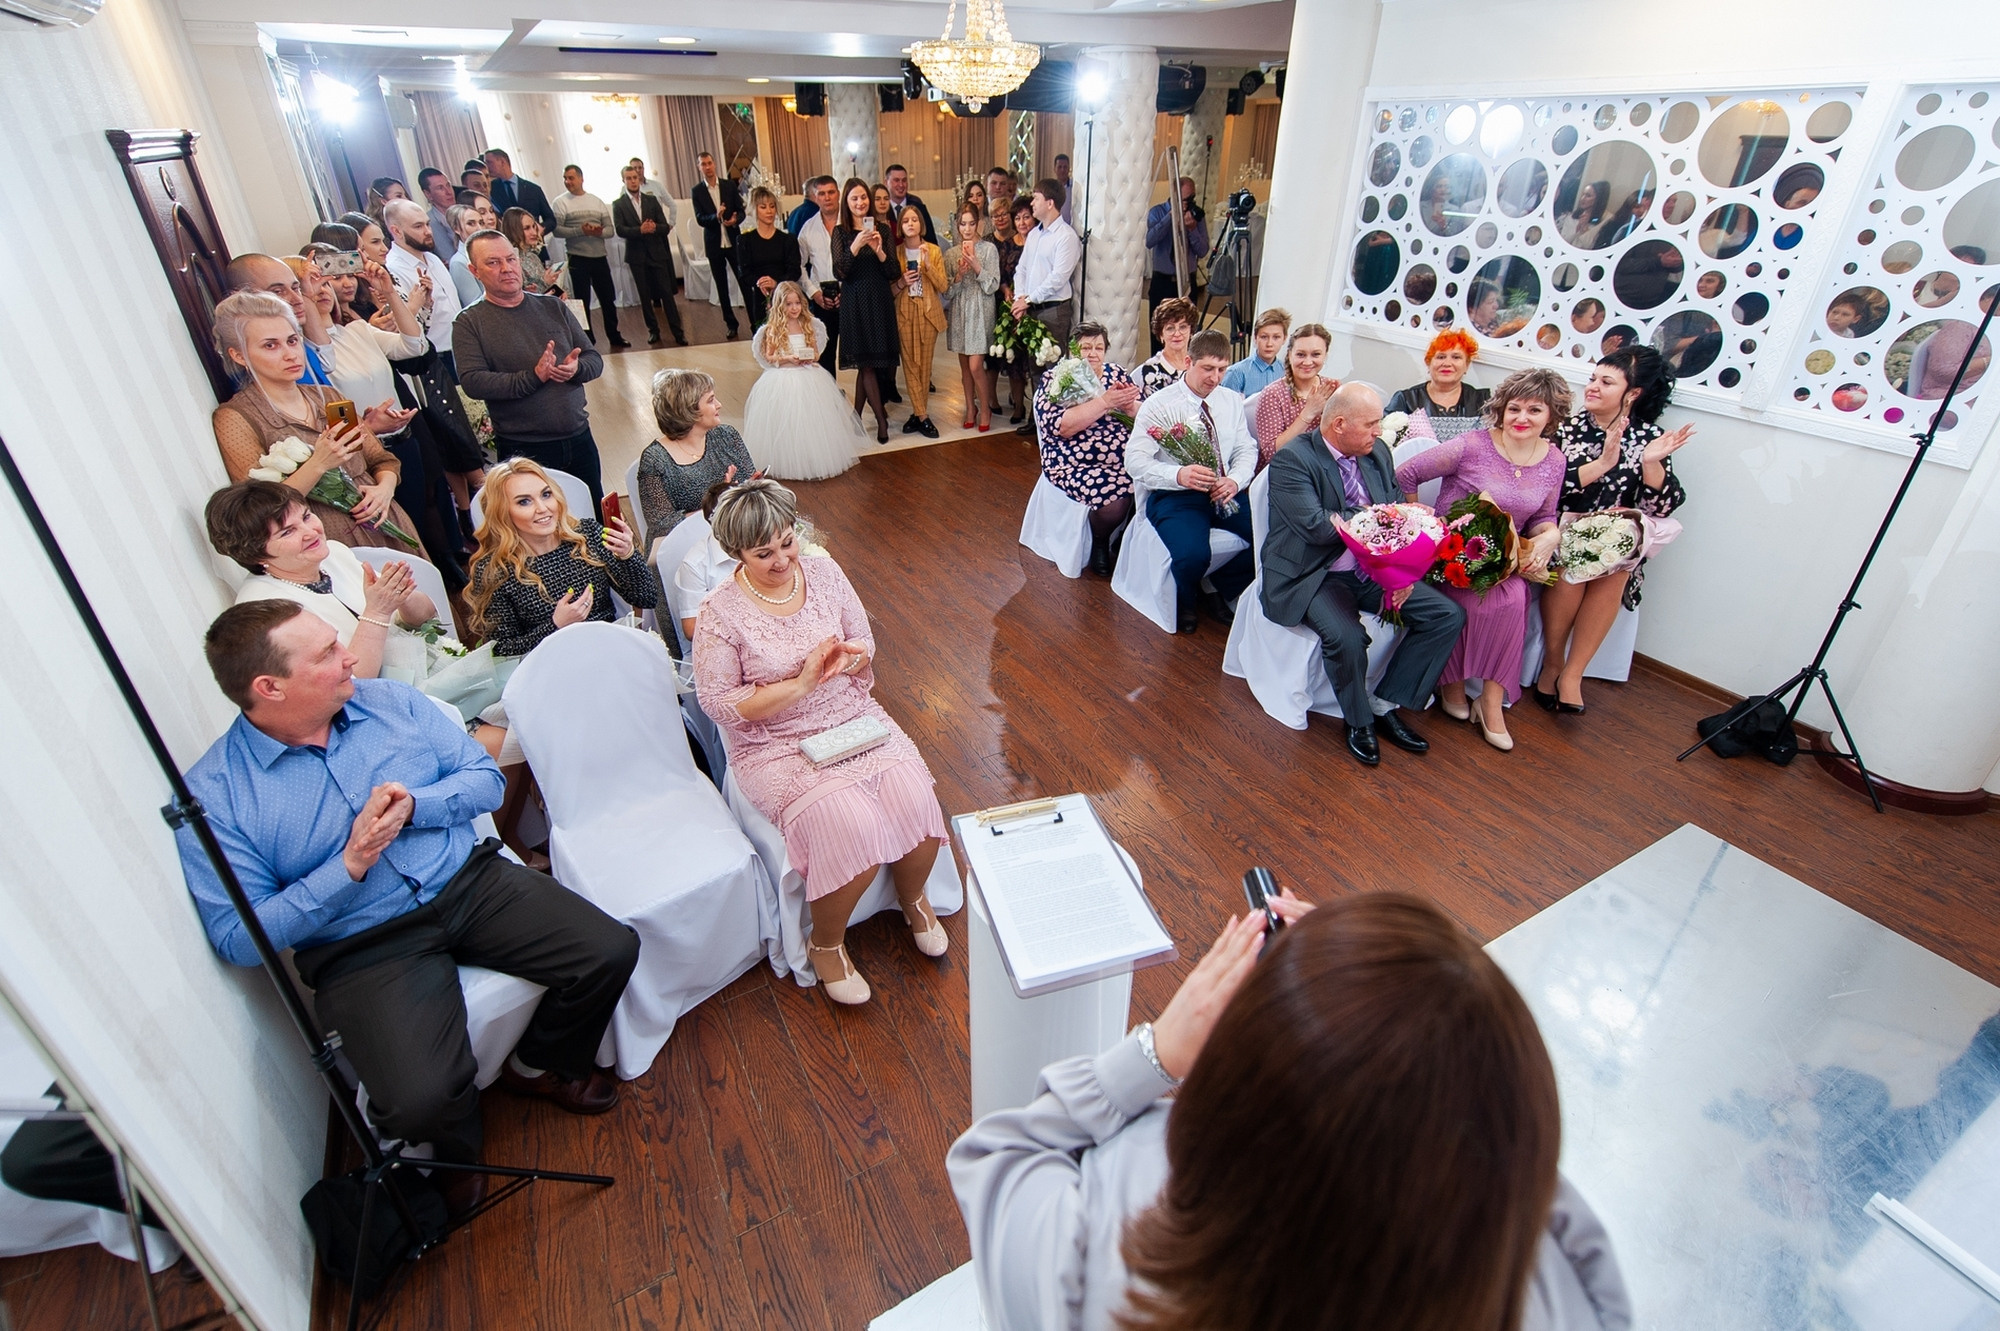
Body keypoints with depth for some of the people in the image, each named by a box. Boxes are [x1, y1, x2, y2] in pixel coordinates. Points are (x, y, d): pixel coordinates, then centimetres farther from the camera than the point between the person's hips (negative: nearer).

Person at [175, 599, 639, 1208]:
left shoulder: (392, 700, 3)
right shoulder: (212, 796, -8)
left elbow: (486, 779, 4)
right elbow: (239, 938, -9)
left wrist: (414, 806, -15)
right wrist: (349, 866, -20)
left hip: (470, 883, 4)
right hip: (360, 947, -3)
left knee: (612, 951, -11)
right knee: (420, 1100, -25)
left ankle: (538, 1066, 20)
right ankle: (455, 1150, 16)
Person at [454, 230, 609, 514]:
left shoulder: (552, 306, 9)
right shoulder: (470, 322, -3)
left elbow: (594, 359, 8)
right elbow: (472, 382, -15)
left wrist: (576, 368, -15)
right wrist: (533, 377, -24)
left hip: (579, 438, 4)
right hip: (522, 449, -4)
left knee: (597, 520, 16)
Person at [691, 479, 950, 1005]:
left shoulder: (823, 572, 0)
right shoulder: (720, 614, -13)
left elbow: (865, 642, 9)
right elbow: (719, 703, -12)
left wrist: (847, 657, -16)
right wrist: (802, 682, -19)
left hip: (855, 719, 4)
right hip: (776, 746, -4)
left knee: (916, 802, -19)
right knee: (850, 827, -27)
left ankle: (913, 898, 16)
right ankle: (827, 943, 5)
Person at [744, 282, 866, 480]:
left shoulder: (808, 325, 6)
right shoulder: (773, 329, -5)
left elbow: (816, 352, 11)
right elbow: (768, 357, -2)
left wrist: (811, 357, -12)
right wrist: (788, 358, -17)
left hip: (809, 378, 3)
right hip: (783, 380, -3)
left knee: (812, 420, 3)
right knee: (787, 423, -5)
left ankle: (815, 460, 14)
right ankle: (789, 463, 5)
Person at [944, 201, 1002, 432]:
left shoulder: (989, 249, -3)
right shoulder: (952, 253, 6)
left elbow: (992, 286, -7)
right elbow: (947, 292, 4)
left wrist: (977, 266, -19)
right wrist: (959, 275, -14)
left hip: (980, 311, -4)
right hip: (959, 313, 4)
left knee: (975, 365, -10)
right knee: (964, 365, 9)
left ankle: (985, 408, 9)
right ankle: (970, 407, 23)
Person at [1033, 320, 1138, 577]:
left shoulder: (1118, 374, 13)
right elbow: (1061, 426, -17)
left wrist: (1129, 406, -14)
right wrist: (1105, 402, -21)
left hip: (1125, 457, 5)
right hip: (1077, 464, -5)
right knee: (1114, 496, -30)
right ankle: (1099, 544, 0)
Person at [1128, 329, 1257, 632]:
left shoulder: (1231, 401, 12)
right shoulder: (1158, 405, -4)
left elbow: (1246, 450, 11)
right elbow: (1135, 460, -12)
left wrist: (1235, 480, -12)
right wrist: (1178, 475, -30)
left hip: (1224, 494, 5)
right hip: (1175, 495, -5)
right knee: (1193, 555, -33)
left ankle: (1222, 588, 10)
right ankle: (1183, 603, 4)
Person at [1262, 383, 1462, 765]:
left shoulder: (1378, 452, 8)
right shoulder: (1292, 459, -14)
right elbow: (1315, 526, -25)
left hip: (1374, 571, 7)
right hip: (1313, 576, -7)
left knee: (1448, 615, -5)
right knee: (1346, 637, -33)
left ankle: (1385, 705, 5)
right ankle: (1359, 720, -2)